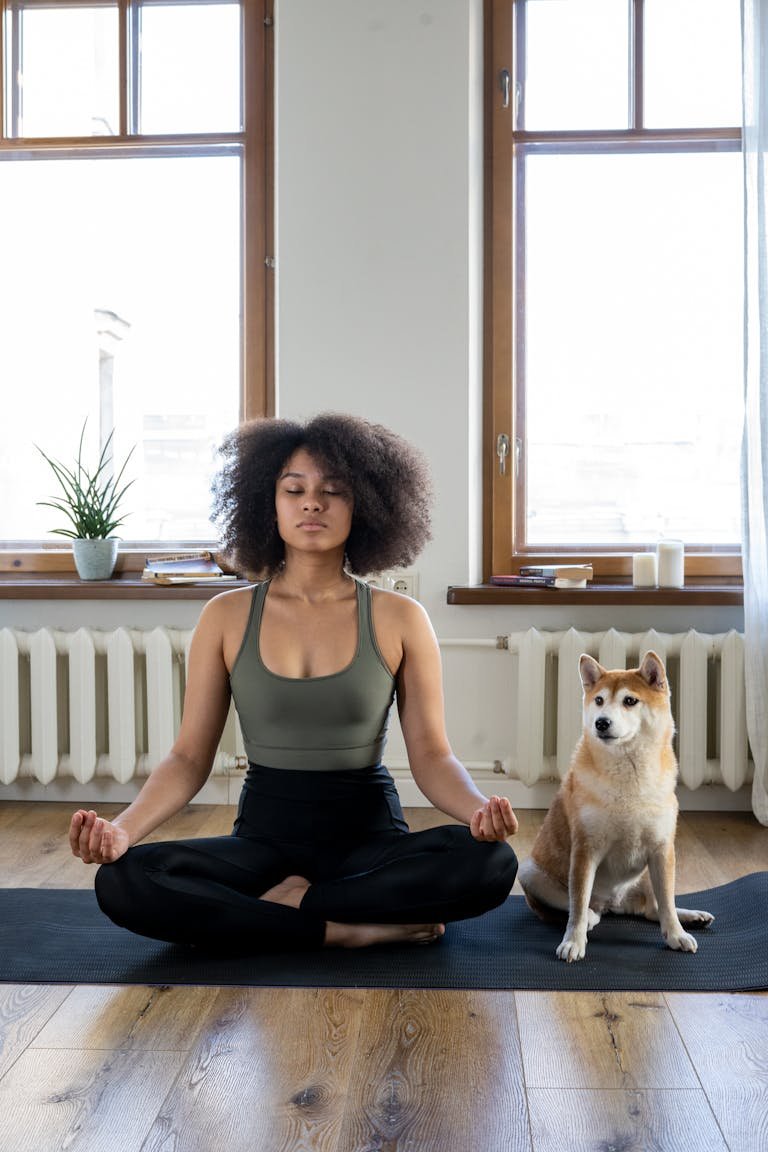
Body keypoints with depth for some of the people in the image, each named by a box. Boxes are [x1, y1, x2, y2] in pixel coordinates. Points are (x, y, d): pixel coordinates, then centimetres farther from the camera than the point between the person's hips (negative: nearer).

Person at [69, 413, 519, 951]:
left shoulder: (399, 619, -2)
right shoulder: (227, 617, 1)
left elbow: (431, 755, -3)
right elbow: (190, 757, 0)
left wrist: (479, 807, -26)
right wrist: (122, 828, -19)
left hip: (370, 834, 0)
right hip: (265, 835, 1)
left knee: (490, 863, -30)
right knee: (122, 881, -26)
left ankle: (288, 903, -15)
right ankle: (352, 929, -19)